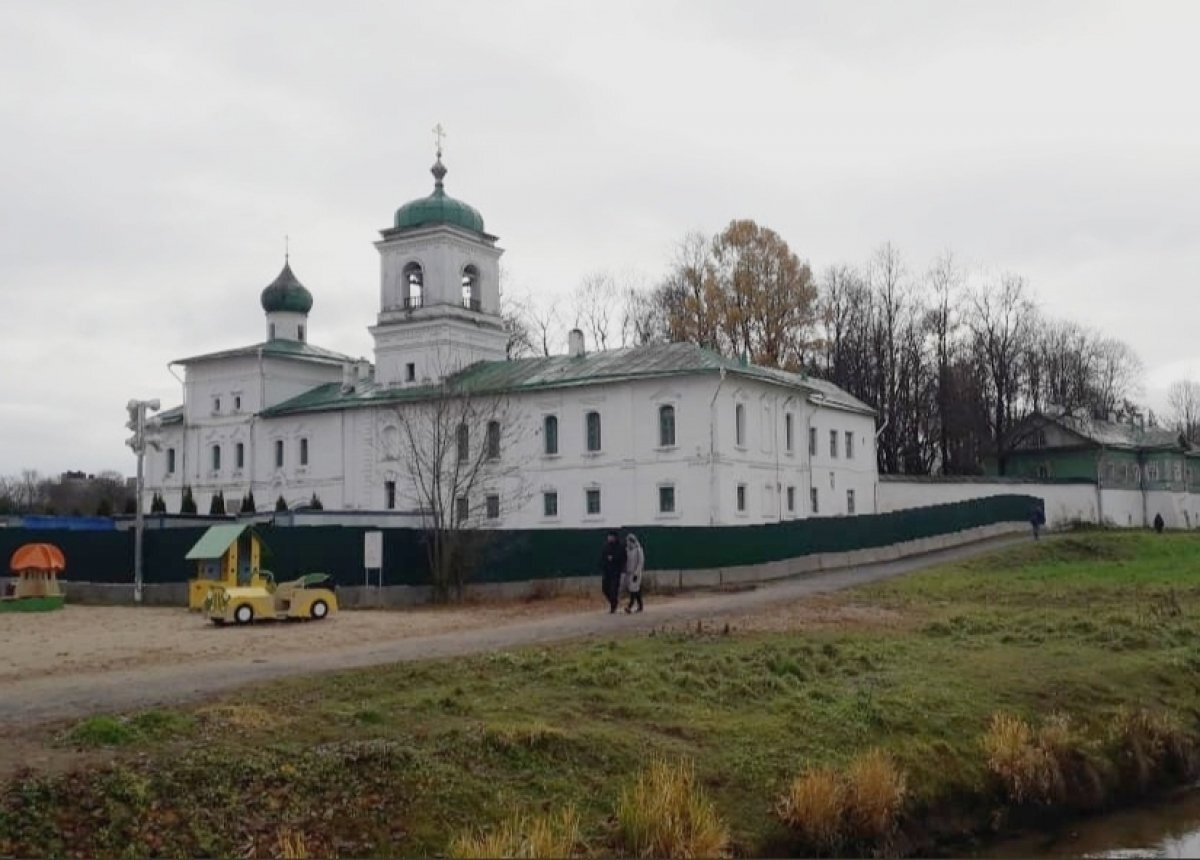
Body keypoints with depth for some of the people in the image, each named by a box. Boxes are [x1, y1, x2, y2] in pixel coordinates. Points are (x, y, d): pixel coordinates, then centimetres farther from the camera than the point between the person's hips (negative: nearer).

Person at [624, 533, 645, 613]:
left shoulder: (638, 550, -10)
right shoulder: (627, 550, 9)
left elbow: (641, 562, -12)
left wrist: (636, 573, -16)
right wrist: (626, 571, 13)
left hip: (636, 573, -6)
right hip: (629, 572, 6)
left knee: (634, 589, -12)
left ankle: (630, 607, -19)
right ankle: (640, 606, 18)